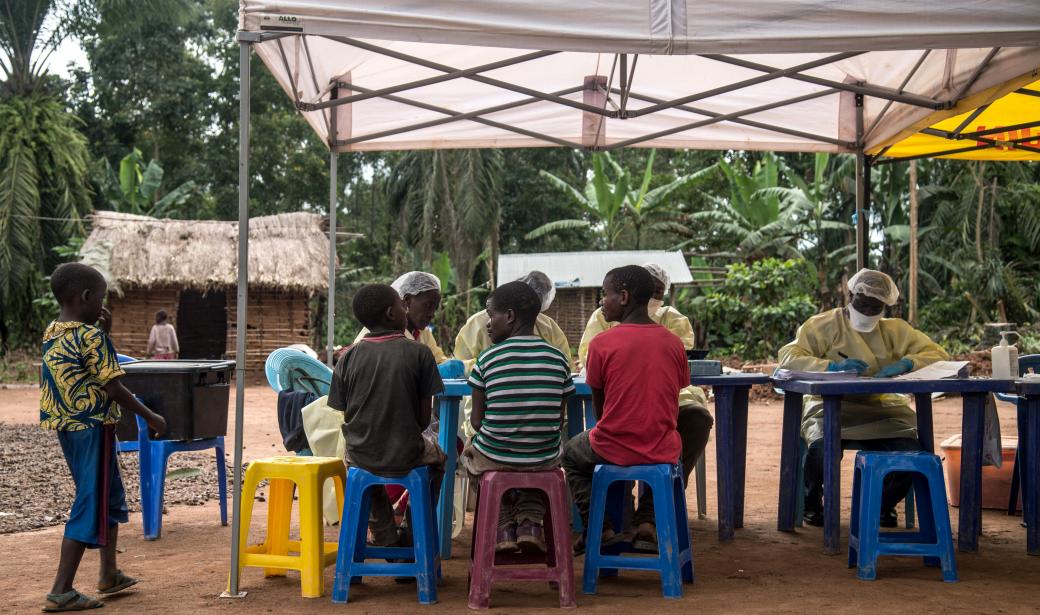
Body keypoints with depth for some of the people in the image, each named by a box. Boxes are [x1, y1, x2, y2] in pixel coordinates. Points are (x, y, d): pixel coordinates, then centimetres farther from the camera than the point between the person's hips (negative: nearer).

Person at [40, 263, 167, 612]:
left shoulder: (51, 334, 8)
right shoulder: (90, 336, -18)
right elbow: (113, 388, -17)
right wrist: (151, 418, -8)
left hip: (65, 427, 9)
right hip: (93, 429, -9)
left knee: (111, 498, 21)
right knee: (90, 506, -3)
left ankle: (109, 574, 31)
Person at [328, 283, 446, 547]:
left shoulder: (349, 357, -3)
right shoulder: (419, 352, -9)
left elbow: (346, 416, 1)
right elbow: (424, 417, -6)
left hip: (361, 457, 2)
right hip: (405, 456, -2)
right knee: (436, 455, 32)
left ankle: (386, 537, 38)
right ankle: (416, 534, 36)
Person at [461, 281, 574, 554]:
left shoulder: (487, 359, -11)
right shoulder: (558, 358, -4)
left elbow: (476, 420, -4)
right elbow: (559, 420, 2)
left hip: (493, 460, -2)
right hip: (544, 461, 2)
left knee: (468, 452, 33)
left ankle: (504, 525, 17)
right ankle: (530, 522, 14)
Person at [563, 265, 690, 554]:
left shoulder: (602, 343, -11)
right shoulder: (673, 342, -1)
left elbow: (598, 405, 0)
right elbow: (672, 406, 7)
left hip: (614, 449, -2)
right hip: (662, 450, 3)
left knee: (571, 454, 30)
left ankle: (602, 528, 20)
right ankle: (647, 523, 20)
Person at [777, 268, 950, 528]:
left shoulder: (895, 330, 14)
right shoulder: (825, 325, 2)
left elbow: (939, 355, 9)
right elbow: (788, 357, -9)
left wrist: (905, 363, -13)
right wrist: (832, 366, -24)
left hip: (881, 410, 4)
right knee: (821, 449, -34)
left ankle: (883, 504, 13)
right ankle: (811, 503, 3)